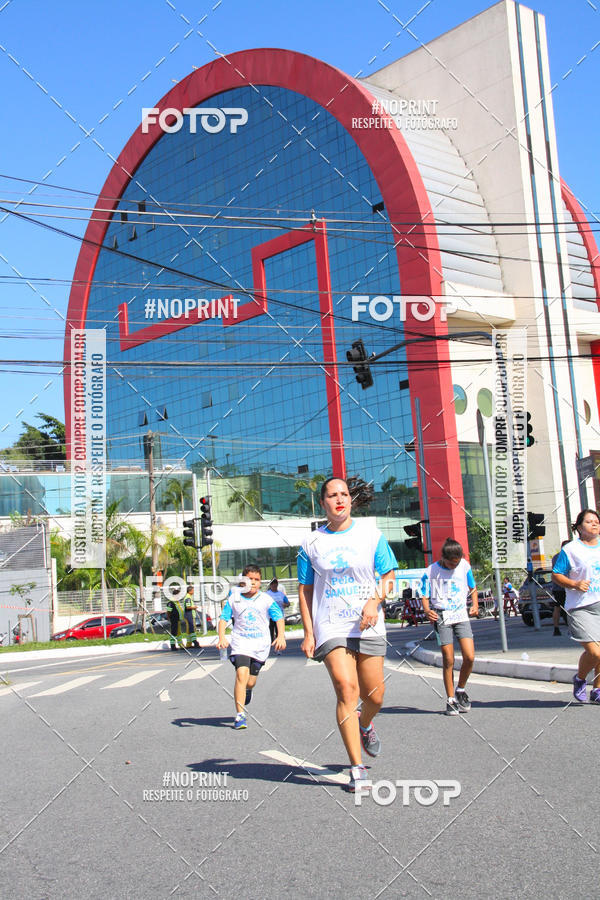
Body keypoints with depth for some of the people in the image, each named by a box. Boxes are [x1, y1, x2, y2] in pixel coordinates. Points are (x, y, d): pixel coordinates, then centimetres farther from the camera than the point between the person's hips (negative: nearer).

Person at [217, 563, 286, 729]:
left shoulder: (266, 599, 0)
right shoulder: (234, 598, 3)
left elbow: (279, 617, 0)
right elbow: (223, 618, 5)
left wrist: (281, 636, -15)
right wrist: (222, 637, -10)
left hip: (260, 645, 1)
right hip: (240, 643, -1)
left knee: (250, 682, 8)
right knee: (241, 675, -21)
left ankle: (247, 691, 47)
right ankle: (240, 715, -16)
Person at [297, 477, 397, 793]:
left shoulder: (370, 534, 4)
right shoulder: (312, 543, 4)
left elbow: (388, 576, 6)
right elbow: (305, 590, 8)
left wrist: (374, 601, -13)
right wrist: (308, 633, 1)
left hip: (369, 626, 1)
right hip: (330, 628, -1)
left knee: (374, 696, 5)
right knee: (346, 689, -15)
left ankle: (365, 725, 42)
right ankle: (358, 768, -9)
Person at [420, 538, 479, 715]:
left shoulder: (464, 566, 4)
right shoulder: (431, 571, -5)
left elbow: (472, 588, 17)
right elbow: (425, 596, -2)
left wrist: (475, 604, 0)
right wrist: (427, 610, -22)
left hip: (461, 616, 3)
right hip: (442, 618, -2)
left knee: (469, 657, -8)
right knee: (448, 661, -3)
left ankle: (461, 689, 17)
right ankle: (451, 700, 10)